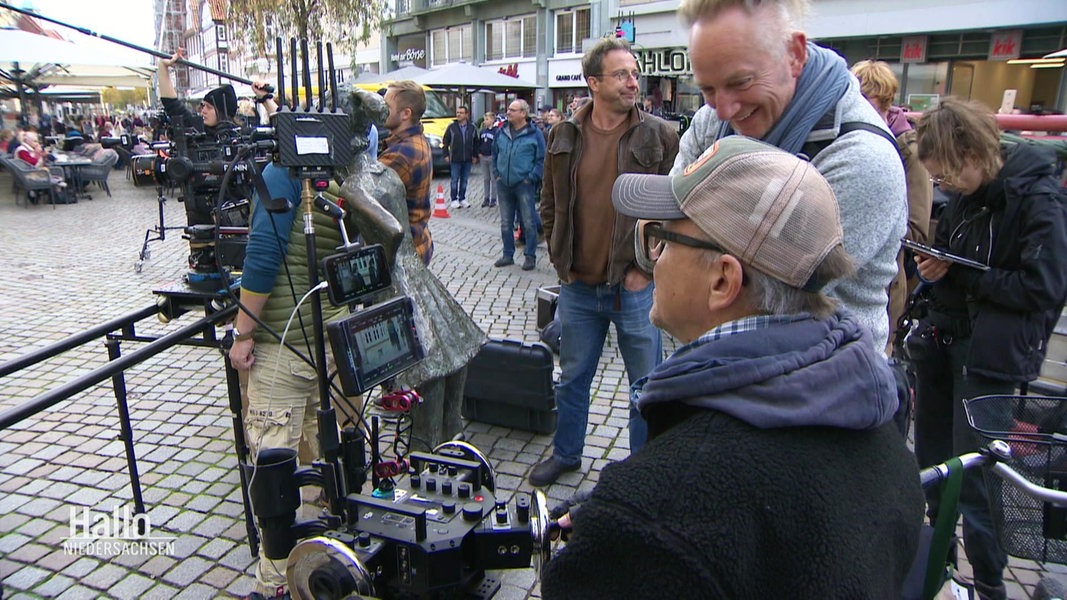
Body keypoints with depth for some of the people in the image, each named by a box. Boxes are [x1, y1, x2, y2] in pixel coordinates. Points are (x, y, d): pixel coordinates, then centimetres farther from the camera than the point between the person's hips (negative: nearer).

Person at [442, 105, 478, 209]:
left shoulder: (472, 128, 6)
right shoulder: (451, 127, 0)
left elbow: (475, 143, 12)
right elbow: (445, 142, 3)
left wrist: (475, 156, 8)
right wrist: (446, 155, -3)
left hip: (467, 159, 2)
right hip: (455, 159, -2)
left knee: (464, 180, 9)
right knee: (455, 180, 1)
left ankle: (462, 199, 19)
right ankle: (454, 200, 8)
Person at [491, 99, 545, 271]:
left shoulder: (534, 133, -5)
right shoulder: (501, 132, 9)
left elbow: (542, 159, -4)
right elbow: (495, 155, 21)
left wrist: (532, 178, -9)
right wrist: (497, 173, 11)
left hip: (524, 185, -5)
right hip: (503, 185, 5)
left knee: (528, 222, -1)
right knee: (505, 223, 11)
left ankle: (531, 256, 10)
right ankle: (508, 255, 22)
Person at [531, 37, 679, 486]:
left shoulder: (659, 136, -7)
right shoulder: (565, 136, 3)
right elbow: (549, 204, 14)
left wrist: (648, 268, -9)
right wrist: (559, 258, 7)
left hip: (636, 287, -3)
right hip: (577, 287, 3)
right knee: (572, 377, 19)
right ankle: (566, 454, 40)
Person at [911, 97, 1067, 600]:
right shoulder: (967, 195, 6)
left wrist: (957, 274, -16)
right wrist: (931, 266, -5)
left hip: (991, 354, -7)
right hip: (944, 338, 7)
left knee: (972, 470, 0)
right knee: (930, 456, 16)